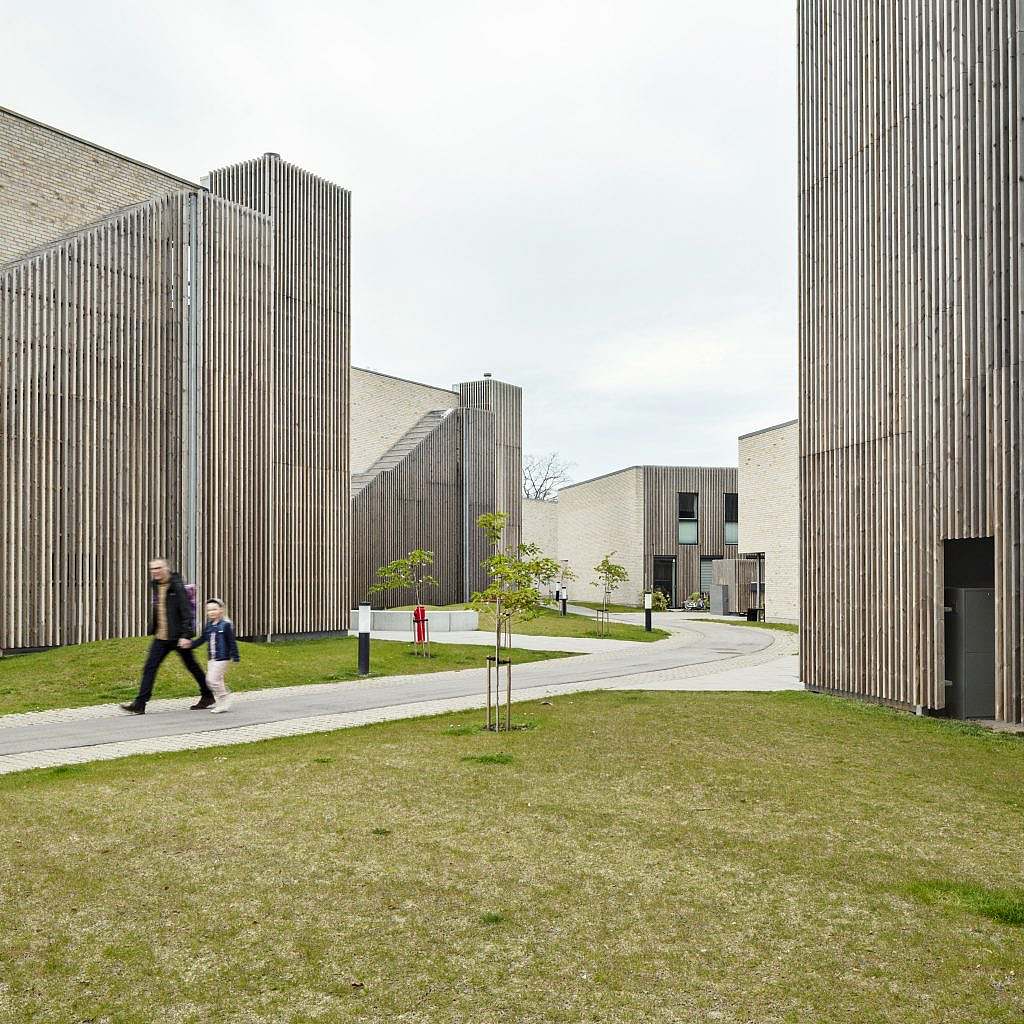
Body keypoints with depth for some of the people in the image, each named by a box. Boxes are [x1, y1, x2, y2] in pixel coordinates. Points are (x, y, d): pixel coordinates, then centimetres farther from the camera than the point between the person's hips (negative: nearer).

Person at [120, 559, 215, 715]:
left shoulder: (177, 586, -15)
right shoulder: (154, 586, 8)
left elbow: (187, 612, -18)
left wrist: (186, 635, -22)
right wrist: (153, 629, 21)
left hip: (178, 636, -7)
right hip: (161, 637, 7)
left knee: (192, 666, 7)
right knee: (149, 667, -2)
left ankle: (208, 696, 23)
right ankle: (140, 704, -1)